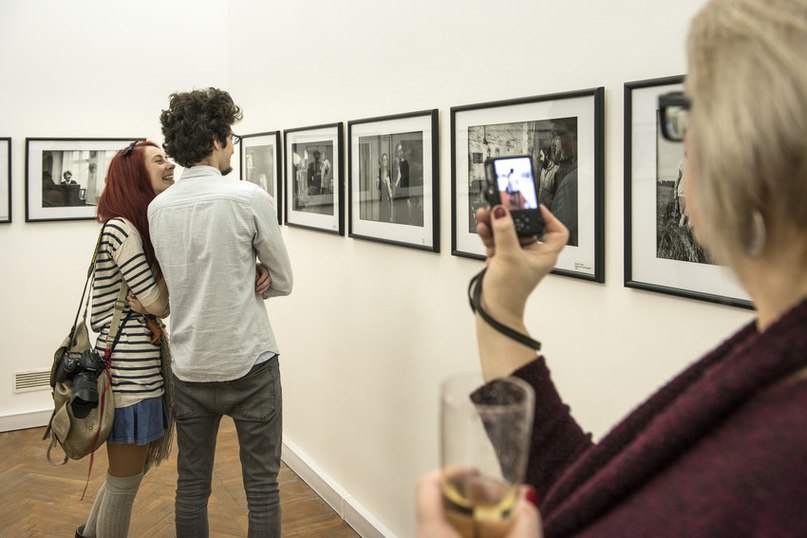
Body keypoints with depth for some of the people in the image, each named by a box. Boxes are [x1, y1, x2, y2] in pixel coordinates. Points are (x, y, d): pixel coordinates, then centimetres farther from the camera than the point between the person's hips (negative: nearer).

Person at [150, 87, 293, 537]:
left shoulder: (158, 208, 2)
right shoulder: (250, 198, -12)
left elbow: (177, 283, 12)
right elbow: (282, 283, -2)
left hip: (190, 367, 5)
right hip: (249, 364, -5)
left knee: (192, 485, 15)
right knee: (262, 486, 6)